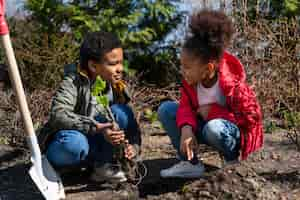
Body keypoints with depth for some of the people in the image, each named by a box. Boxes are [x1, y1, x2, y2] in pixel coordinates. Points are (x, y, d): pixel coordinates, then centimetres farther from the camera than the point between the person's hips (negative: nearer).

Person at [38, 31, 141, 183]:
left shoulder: (117, 88, -4)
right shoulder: (74, 83, -19)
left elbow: (130, 124, -2)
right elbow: (58, 114, -34)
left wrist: (133, 146, -23)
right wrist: (96, 128, -43)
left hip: (93, 143, 5)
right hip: (60, 148, -5)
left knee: (121, 112, -17)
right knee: (75, 143, -41)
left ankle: (103, 164, -14)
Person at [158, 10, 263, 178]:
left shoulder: (233, 84, -29)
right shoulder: (191, 80, -13)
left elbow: (252, 118, -24)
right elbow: (186, 105, -11)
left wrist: (212, 111, -25)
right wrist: (186, 128, -34)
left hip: (236, 132, -6)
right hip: (204, 124, 6)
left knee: (214, 128, -41)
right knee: (166, 109, -10)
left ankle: (233, 159, -6)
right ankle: (191, 163, -9)